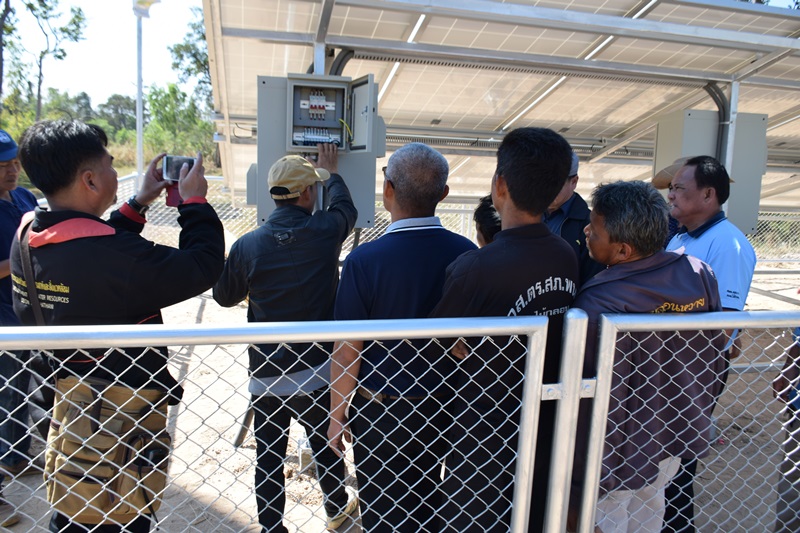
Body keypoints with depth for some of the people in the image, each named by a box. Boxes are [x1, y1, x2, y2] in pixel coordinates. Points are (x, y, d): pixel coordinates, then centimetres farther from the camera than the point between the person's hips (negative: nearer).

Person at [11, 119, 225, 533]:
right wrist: (195, 202, -8)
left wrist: (139, 203, 12)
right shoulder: (115, 253, -31)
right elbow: (201, 268, -21)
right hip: (122, 408, -8)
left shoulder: (27, 235, -4)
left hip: (68, 397, 8)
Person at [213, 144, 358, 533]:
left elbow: (224, 296, 6)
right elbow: (346, 207, 12)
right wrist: (331, 172, 29)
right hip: (317, 369, 0)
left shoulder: (247, 245, -10)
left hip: (265, 373, 0)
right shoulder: (324, 231, -12)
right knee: (325, 444, 21)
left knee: (268, 456, 14)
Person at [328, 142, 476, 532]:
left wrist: (337, 417, -1)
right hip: (444, 407, 4)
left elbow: (347, 352, -16)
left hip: (382, 412, -3)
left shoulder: (364, 261, -22)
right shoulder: (467, 253, -11)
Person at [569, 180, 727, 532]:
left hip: (622, 452, -6)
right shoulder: (700, 275, -9)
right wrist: (698, 417, 20)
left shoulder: (597, 304, -30)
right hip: (678, 438, 7)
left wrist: (582, 485, -14)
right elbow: (714, 360, 4)